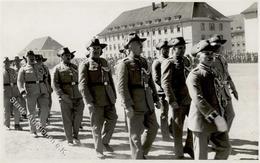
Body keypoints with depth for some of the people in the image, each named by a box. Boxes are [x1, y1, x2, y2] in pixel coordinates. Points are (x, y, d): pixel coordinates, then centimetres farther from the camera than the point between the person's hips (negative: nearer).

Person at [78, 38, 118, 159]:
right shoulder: (85, 64, -2)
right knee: (97, 125, 2)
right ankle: (99, 150, 17)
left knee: (112, 119, 5)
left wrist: (114, 95, 14)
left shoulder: (104, 62, 15)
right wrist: (88, 101, -19)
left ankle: (105, 141, 29)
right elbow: (82, 84, -10)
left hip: (108, 97, 5)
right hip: (95, 98, -5)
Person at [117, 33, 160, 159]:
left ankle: (143, 153, 35)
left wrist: (156, 99, 15)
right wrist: (127, 106, -22)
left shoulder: (144, 61, 13)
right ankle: (137, 158, 17)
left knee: (153, 128, 15)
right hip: (135, 105, -7)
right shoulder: (125, 64, -9)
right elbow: (122, 87, -15)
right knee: (136, 135, 2)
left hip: (148, 103, 7)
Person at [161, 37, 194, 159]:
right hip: (178, 101, -7)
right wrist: (172, 101, -21)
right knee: (178, 128, 5)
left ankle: (189, 147, 29)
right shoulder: (168, 63, -10)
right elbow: (165, 83, -17)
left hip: (189, 99, 7)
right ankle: (179, 155, 19)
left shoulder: (185, 61, 13)